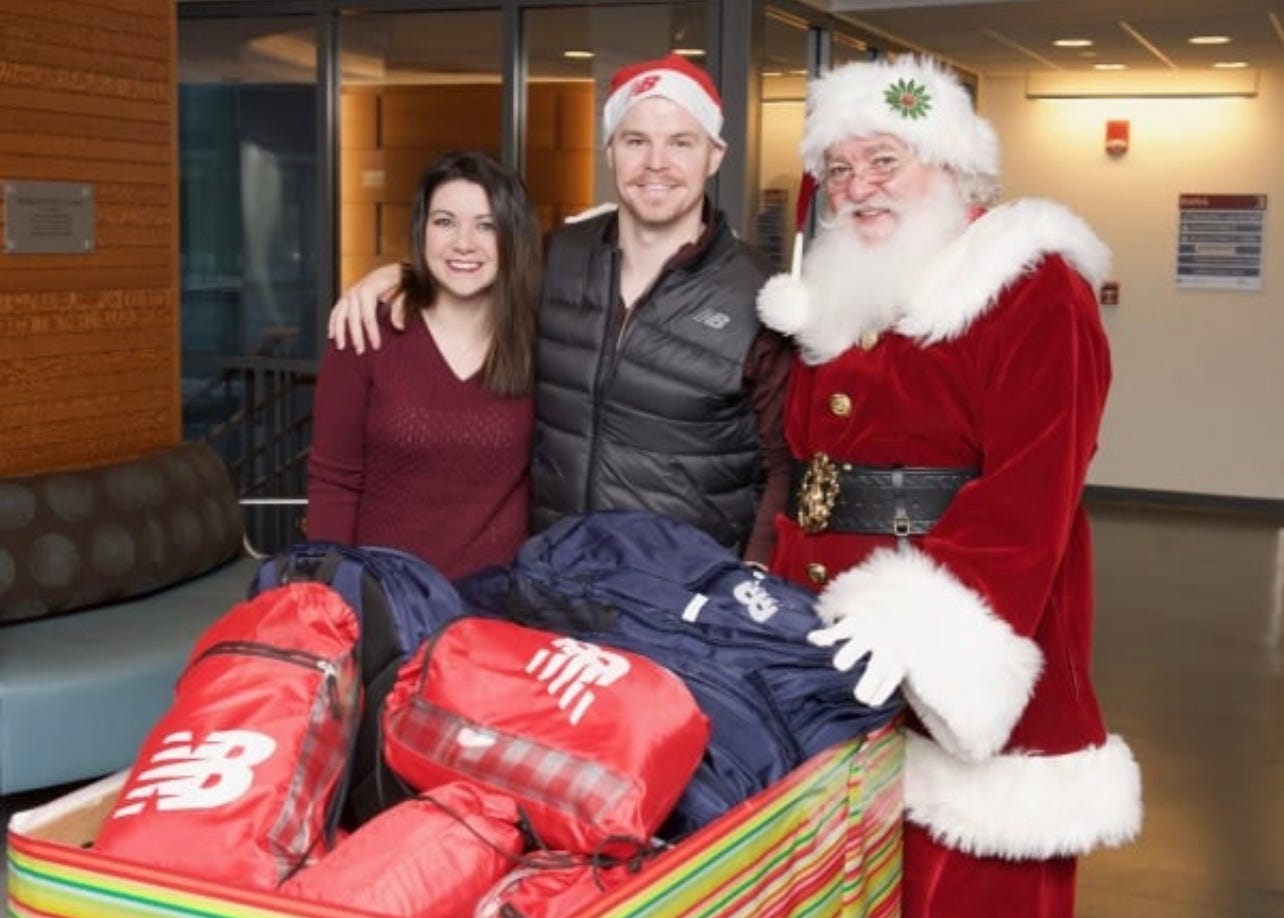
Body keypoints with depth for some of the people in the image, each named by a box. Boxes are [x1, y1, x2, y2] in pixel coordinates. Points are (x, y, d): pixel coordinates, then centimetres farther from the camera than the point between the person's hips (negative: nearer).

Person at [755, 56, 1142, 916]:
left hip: (964, 651, -7)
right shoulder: (838, 293, 16)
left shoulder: (1033, 293, -8)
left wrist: (922, 616, -31)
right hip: (830, 640, 7)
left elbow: (1029, 492, -19)